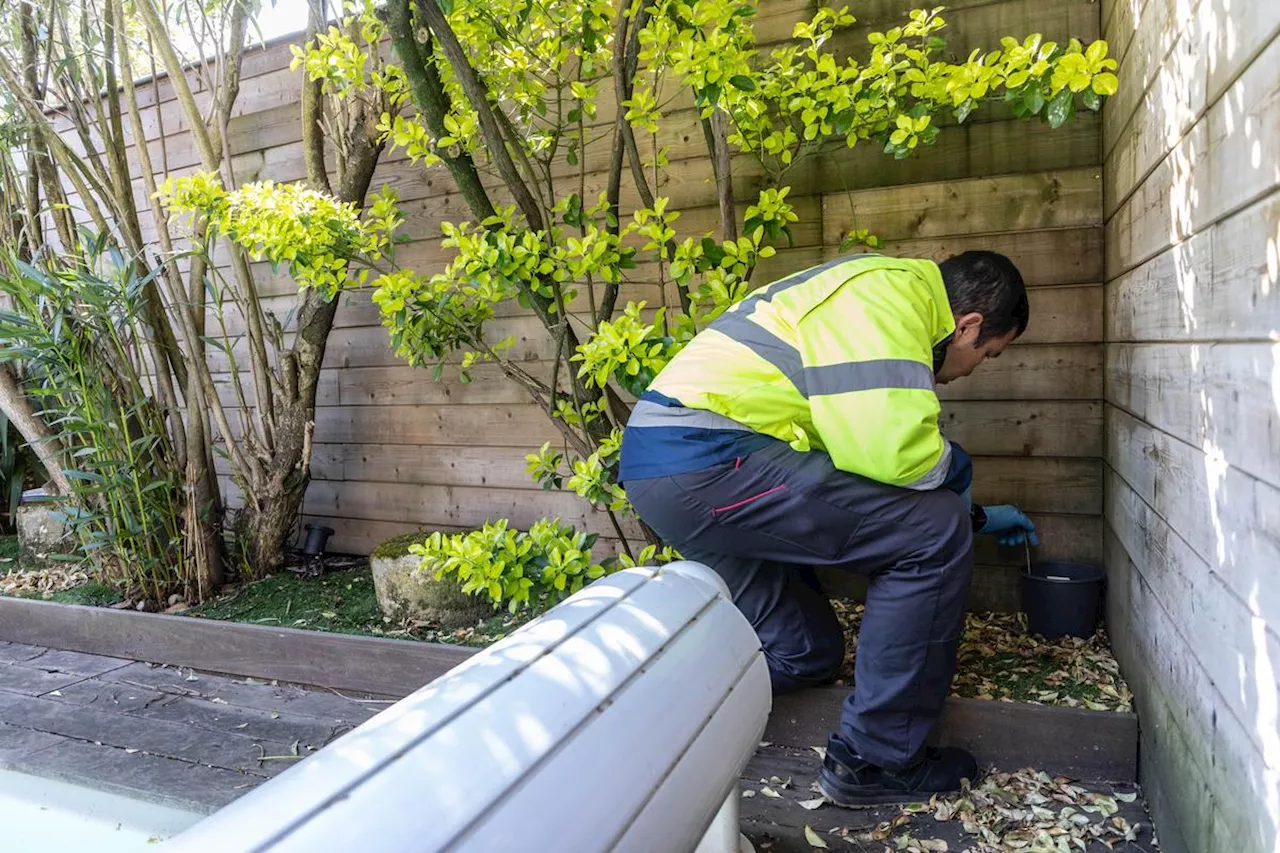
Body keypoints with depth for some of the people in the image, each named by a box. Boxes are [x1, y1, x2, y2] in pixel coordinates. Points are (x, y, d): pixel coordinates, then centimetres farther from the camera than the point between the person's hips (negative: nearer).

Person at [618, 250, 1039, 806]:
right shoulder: (890, 293, -10)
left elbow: (869, 448, 32)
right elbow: (893, 453, -23)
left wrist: (975, 517, 38)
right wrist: (953, 467, 2)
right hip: (703, 462, -11)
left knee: (807, 659, 17)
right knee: (934, 531, -7)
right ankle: (875, 760, 4)